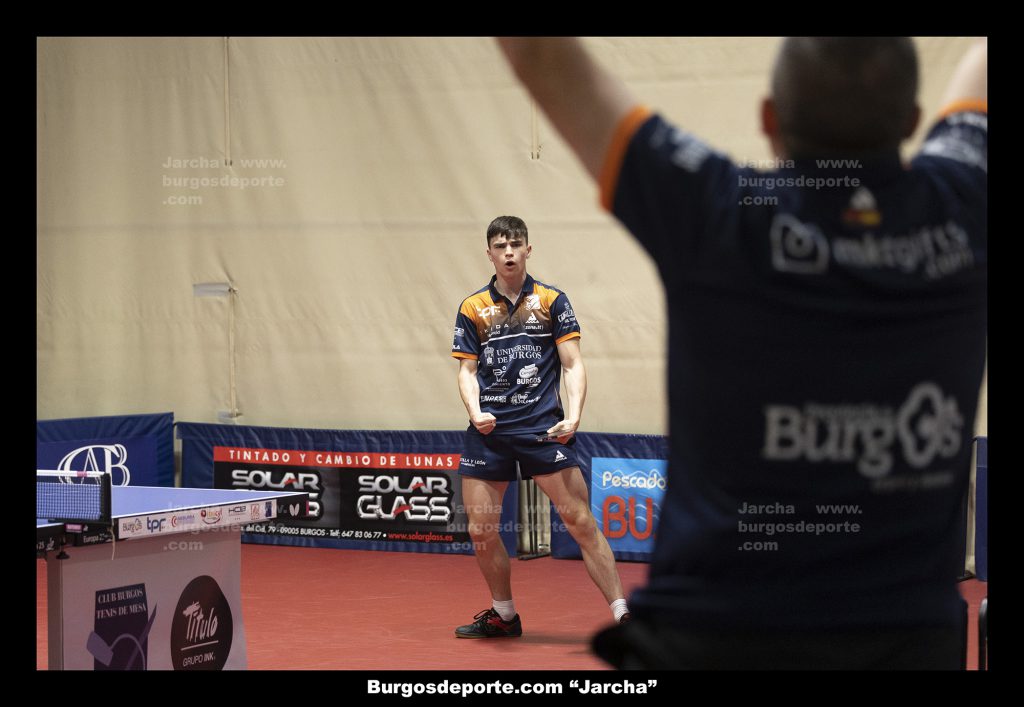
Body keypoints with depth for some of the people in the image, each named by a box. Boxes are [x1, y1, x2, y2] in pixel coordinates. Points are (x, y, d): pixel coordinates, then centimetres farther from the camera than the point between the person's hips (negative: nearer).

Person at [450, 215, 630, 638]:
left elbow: (573, 365, 2)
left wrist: (573, 415, -13)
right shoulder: (473, 309, 9)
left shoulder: (552, 301, 5)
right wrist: (475, 412, -10)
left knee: (580, 521, -9)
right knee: (481, 530, 2)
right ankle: (503, 615, 23)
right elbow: (467, 371, 10)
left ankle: (622, 614, -4)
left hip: (542, 427, -2)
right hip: (489, 429, 2)